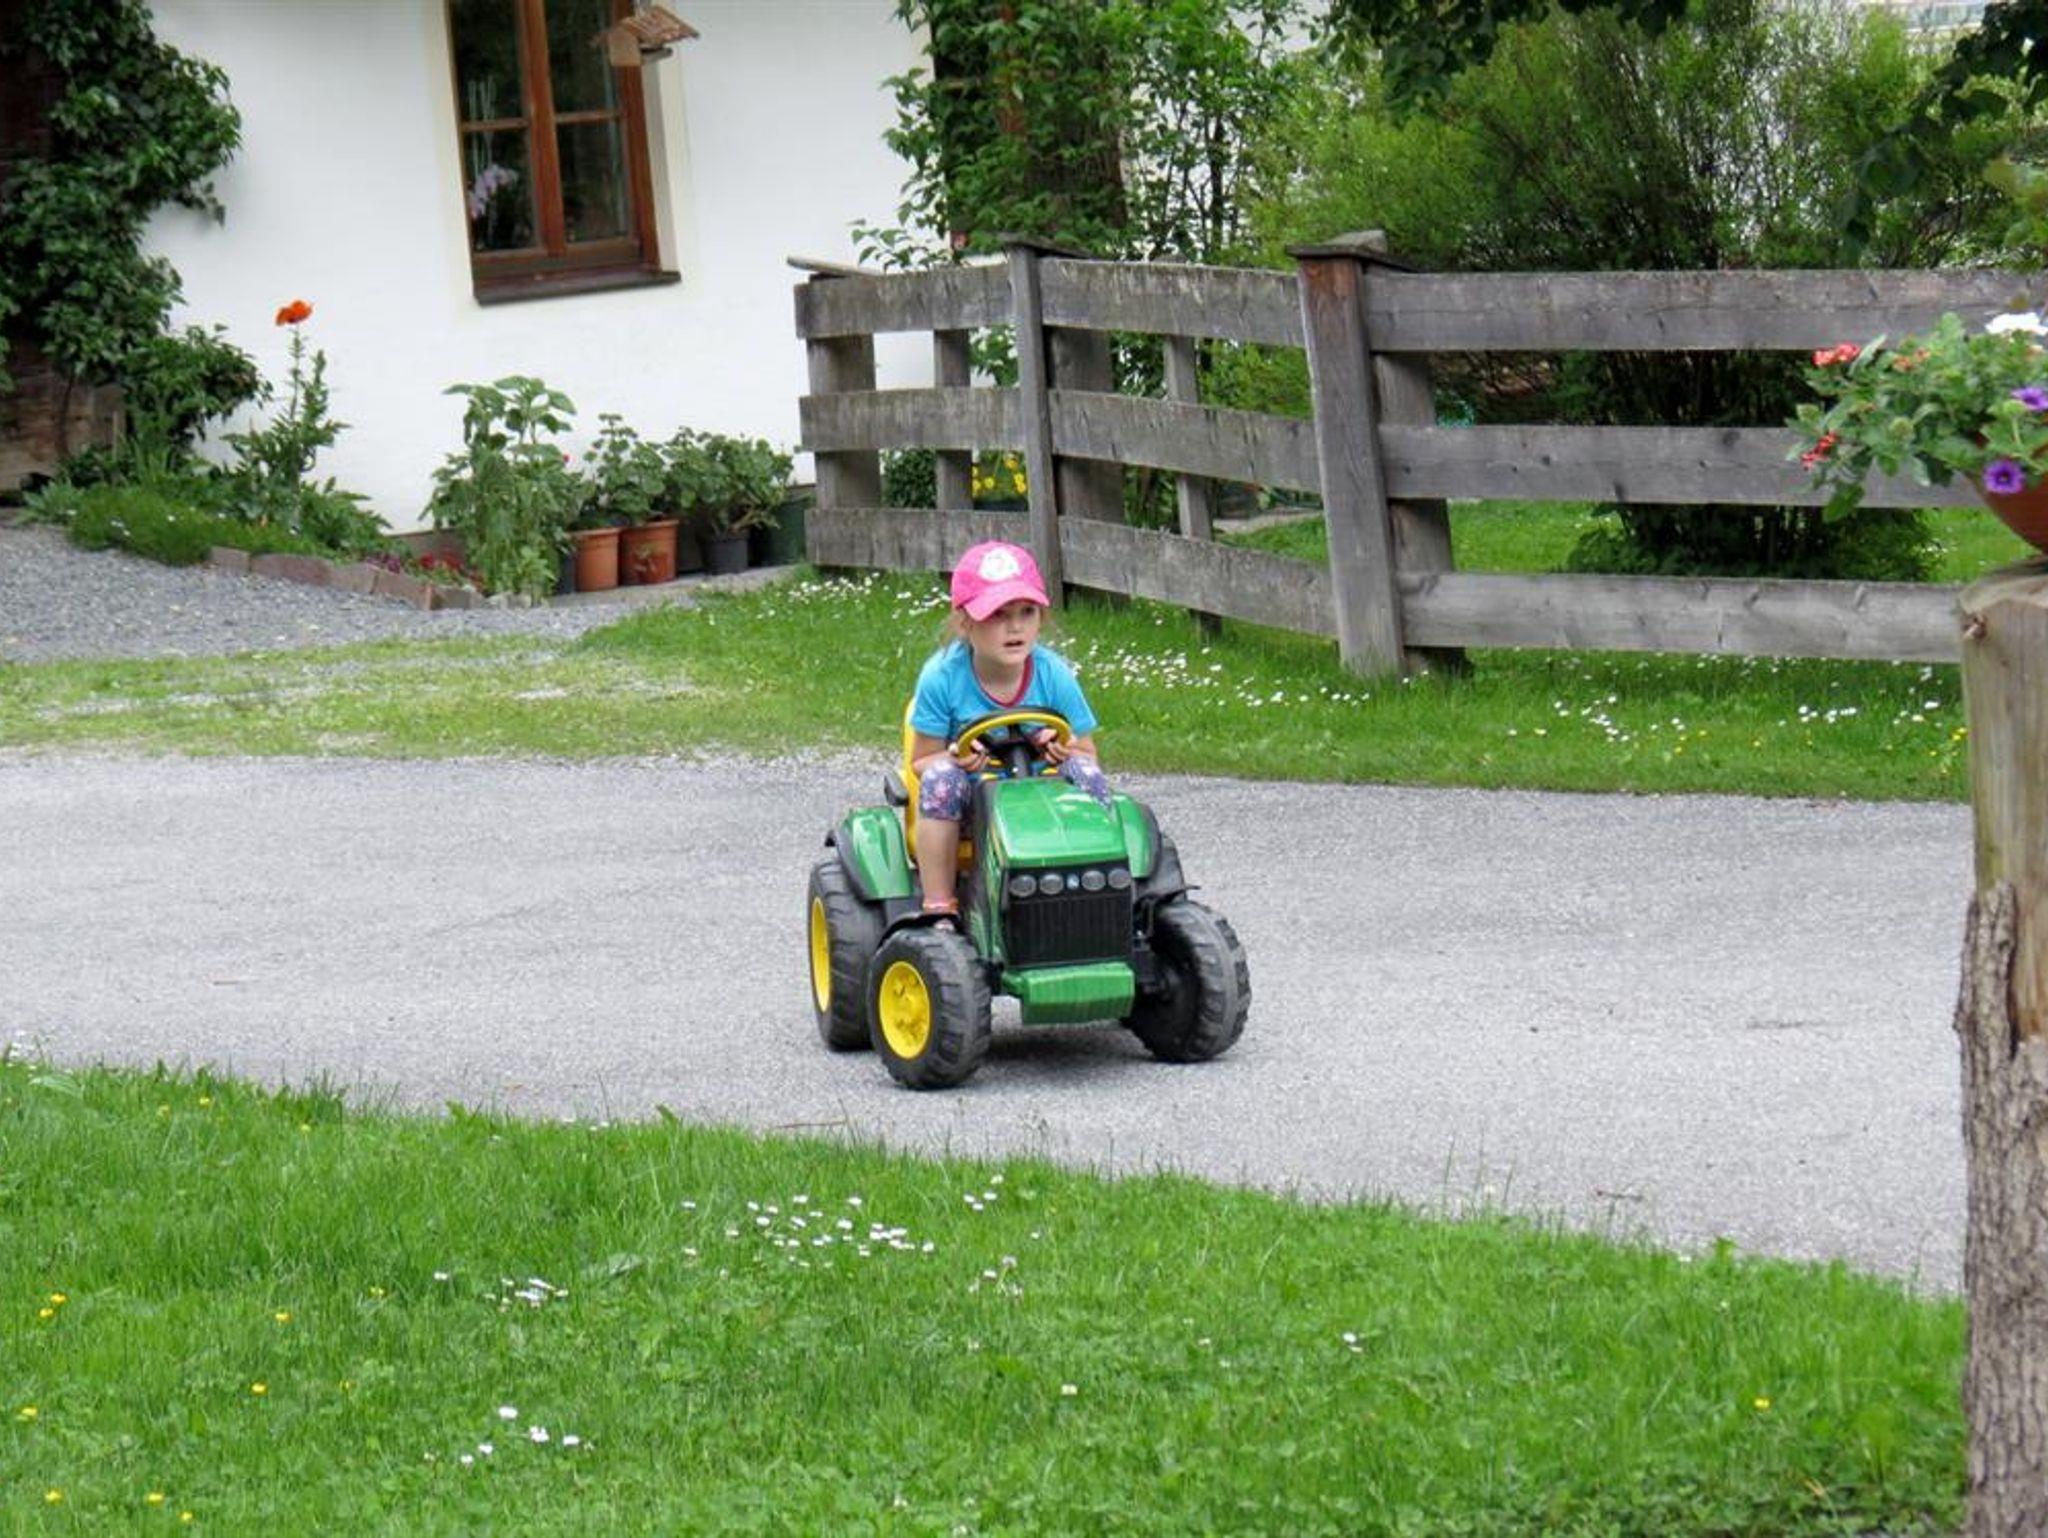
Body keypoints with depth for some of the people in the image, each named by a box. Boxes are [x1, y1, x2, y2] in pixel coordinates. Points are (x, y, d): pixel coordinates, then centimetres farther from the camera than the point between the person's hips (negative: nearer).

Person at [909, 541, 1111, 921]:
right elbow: (921, 762, -7)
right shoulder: (942, 678, -14)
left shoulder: (1053, 674, -9)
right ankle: (939, 907, -27)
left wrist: (1065, 751, -23)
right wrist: (954, 758, -30)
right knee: (940, 778, -33)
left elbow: (1087, 753, 1)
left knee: (1086, 773, -25)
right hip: (968, 803, -2)